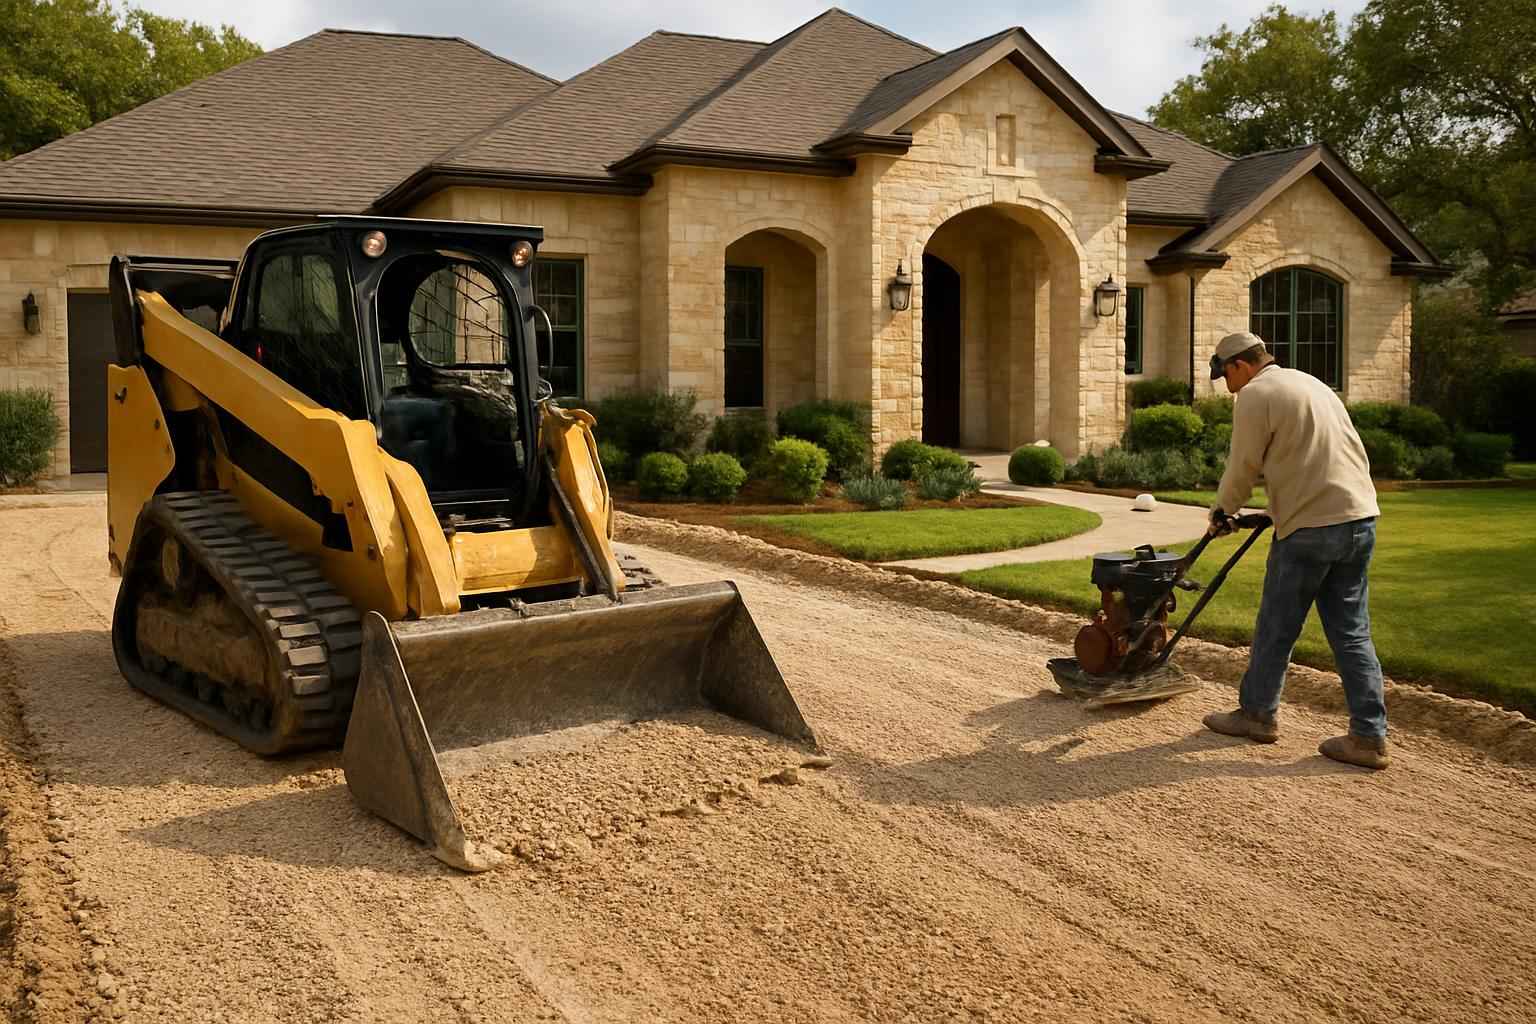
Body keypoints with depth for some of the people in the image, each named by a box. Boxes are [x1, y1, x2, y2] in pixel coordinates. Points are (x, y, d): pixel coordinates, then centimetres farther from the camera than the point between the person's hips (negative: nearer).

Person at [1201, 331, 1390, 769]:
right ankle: (1369, 736, 8)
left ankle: (1257, 713, 22)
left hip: (1310, 527, -8)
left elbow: (1243, 467, -5)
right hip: (1360, 519, 8)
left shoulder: (1254, 395, -6)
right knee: (1352, 633, 9)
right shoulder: (1311, 384, 21)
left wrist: (1221, 512, 13)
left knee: (1276, 629, 8)